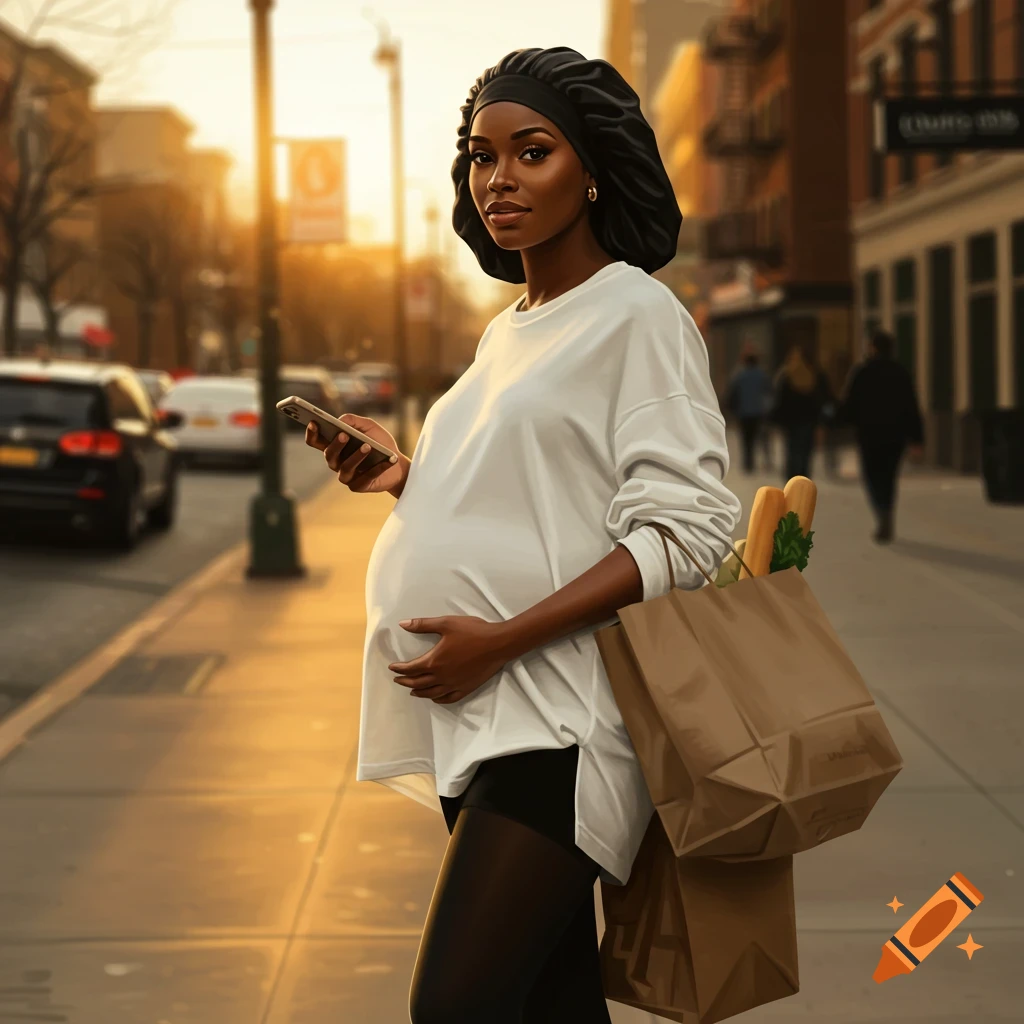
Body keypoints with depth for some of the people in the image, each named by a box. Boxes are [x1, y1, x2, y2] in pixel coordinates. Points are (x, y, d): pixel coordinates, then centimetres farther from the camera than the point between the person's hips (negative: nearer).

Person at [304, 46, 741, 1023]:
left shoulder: (637, 316, -6)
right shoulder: (507, 331, 18)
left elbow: (683, 531, -15)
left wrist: (503, 639, -20)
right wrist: (403, 476, 8)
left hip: (558, 712, -8)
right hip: (482, 707, 8)